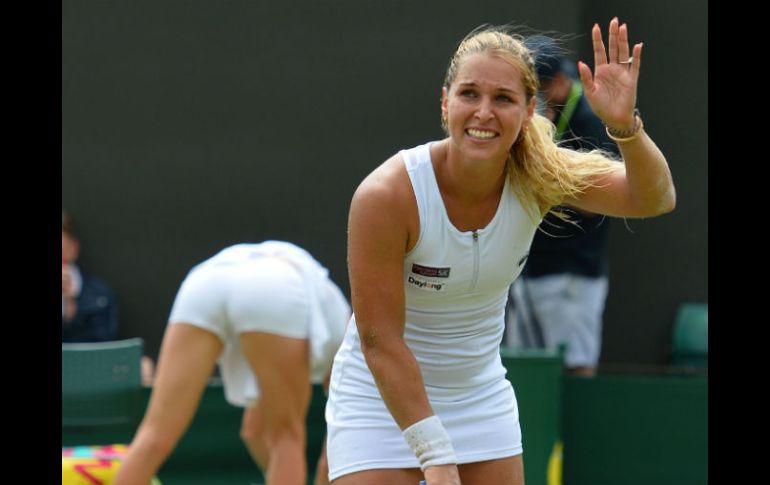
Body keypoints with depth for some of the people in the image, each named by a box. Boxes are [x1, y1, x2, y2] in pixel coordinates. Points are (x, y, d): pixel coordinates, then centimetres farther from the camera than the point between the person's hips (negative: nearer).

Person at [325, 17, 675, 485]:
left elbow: (653, 198, -26)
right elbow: (379, 340, -23)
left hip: (483, 401, 4)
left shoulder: (539, 175, -14)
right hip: (380, 402, -4)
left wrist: (625, 126, -46)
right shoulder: (385, 195, -26)